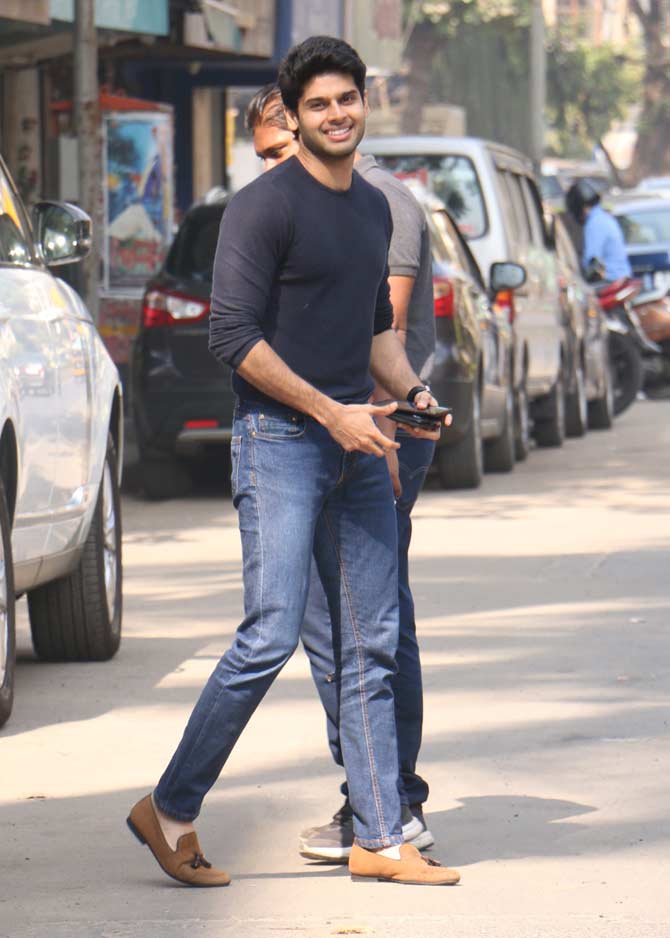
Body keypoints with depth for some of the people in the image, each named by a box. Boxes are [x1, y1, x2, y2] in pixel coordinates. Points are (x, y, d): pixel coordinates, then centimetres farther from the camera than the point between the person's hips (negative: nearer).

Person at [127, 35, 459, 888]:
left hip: (357, 447, 8)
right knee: (270, 638, -14)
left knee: (371, 649, 5)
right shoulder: (264, 205, -9)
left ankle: (380, 840, 8)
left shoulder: (372, 208, 16)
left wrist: (410, 390, 7)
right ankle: (170, 810, -1)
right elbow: (233, 335, -15)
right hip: (279, 441, -7)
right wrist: (331, 413, -16)